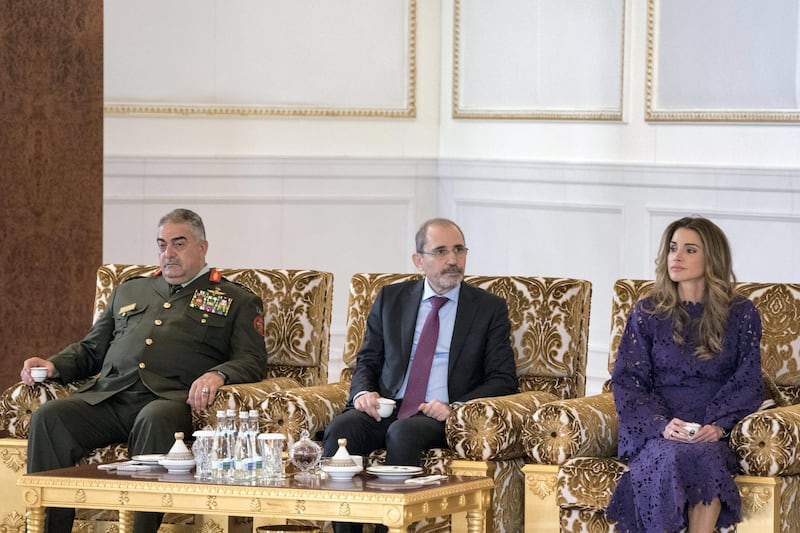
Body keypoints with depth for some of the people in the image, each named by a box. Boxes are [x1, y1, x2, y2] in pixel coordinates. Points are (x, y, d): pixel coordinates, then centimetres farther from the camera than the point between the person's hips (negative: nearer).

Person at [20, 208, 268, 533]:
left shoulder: (237, 301, 19)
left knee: (156, 421, -41)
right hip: (107, 396, 4)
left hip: (168, 399, -4)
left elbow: (253, 361, 6)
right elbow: (90, 349, 33)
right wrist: (54, 365, 11)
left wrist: (218, 375, -17)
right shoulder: (129, 291, 32)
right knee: (48, 418, -25)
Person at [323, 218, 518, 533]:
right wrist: (363, 393, -5)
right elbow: (367, 361, 20)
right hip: (386, 409, 3)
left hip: (439, 417, -3)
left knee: (402, 434, -36)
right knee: (340, 430, -29)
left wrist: (455, 408, -14)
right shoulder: (391, 299, 17)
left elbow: (503, 380, 4)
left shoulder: (490, 309, 9)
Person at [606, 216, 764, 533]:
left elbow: (747, 382, 5)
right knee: (670, 457, -35)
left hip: (715, 432, 0)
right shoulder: (647, 313, 9)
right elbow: (627, 380, 3)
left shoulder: (741, 314, 9)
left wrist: (718, 425, -14)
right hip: (655, 428, 0)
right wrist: (662, 424, -15)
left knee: (705, 457, -36)